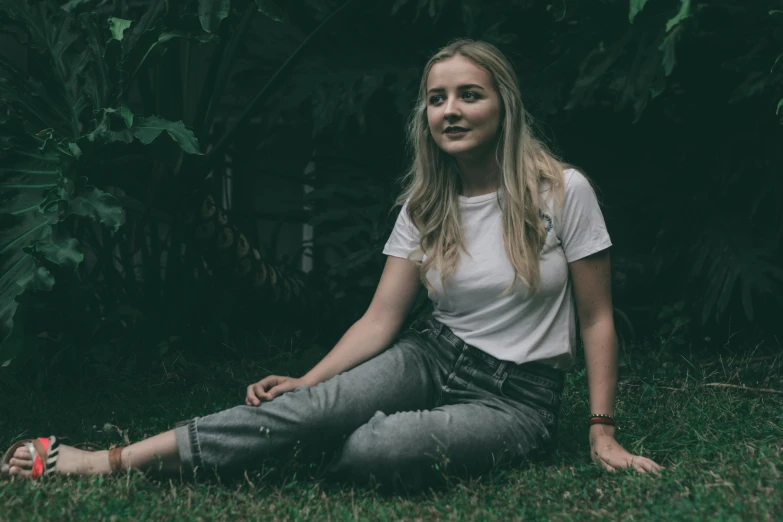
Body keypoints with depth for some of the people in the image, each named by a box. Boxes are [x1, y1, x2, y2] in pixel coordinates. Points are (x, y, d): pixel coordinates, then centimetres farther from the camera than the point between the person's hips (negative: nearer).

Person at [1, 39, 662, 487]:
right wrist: (304, 382, -15)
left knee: (377, 447, -33)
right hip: (435, 357, 4)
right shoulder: (426, 206, 2)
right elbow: (380, 322, -1)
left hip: (519, 396, -3)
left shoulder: (562, 191, -11)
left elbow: (597, 318, -6)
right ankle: (115, 460, -31)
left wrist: (603, 434, -10)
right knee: (321, 404, -27)